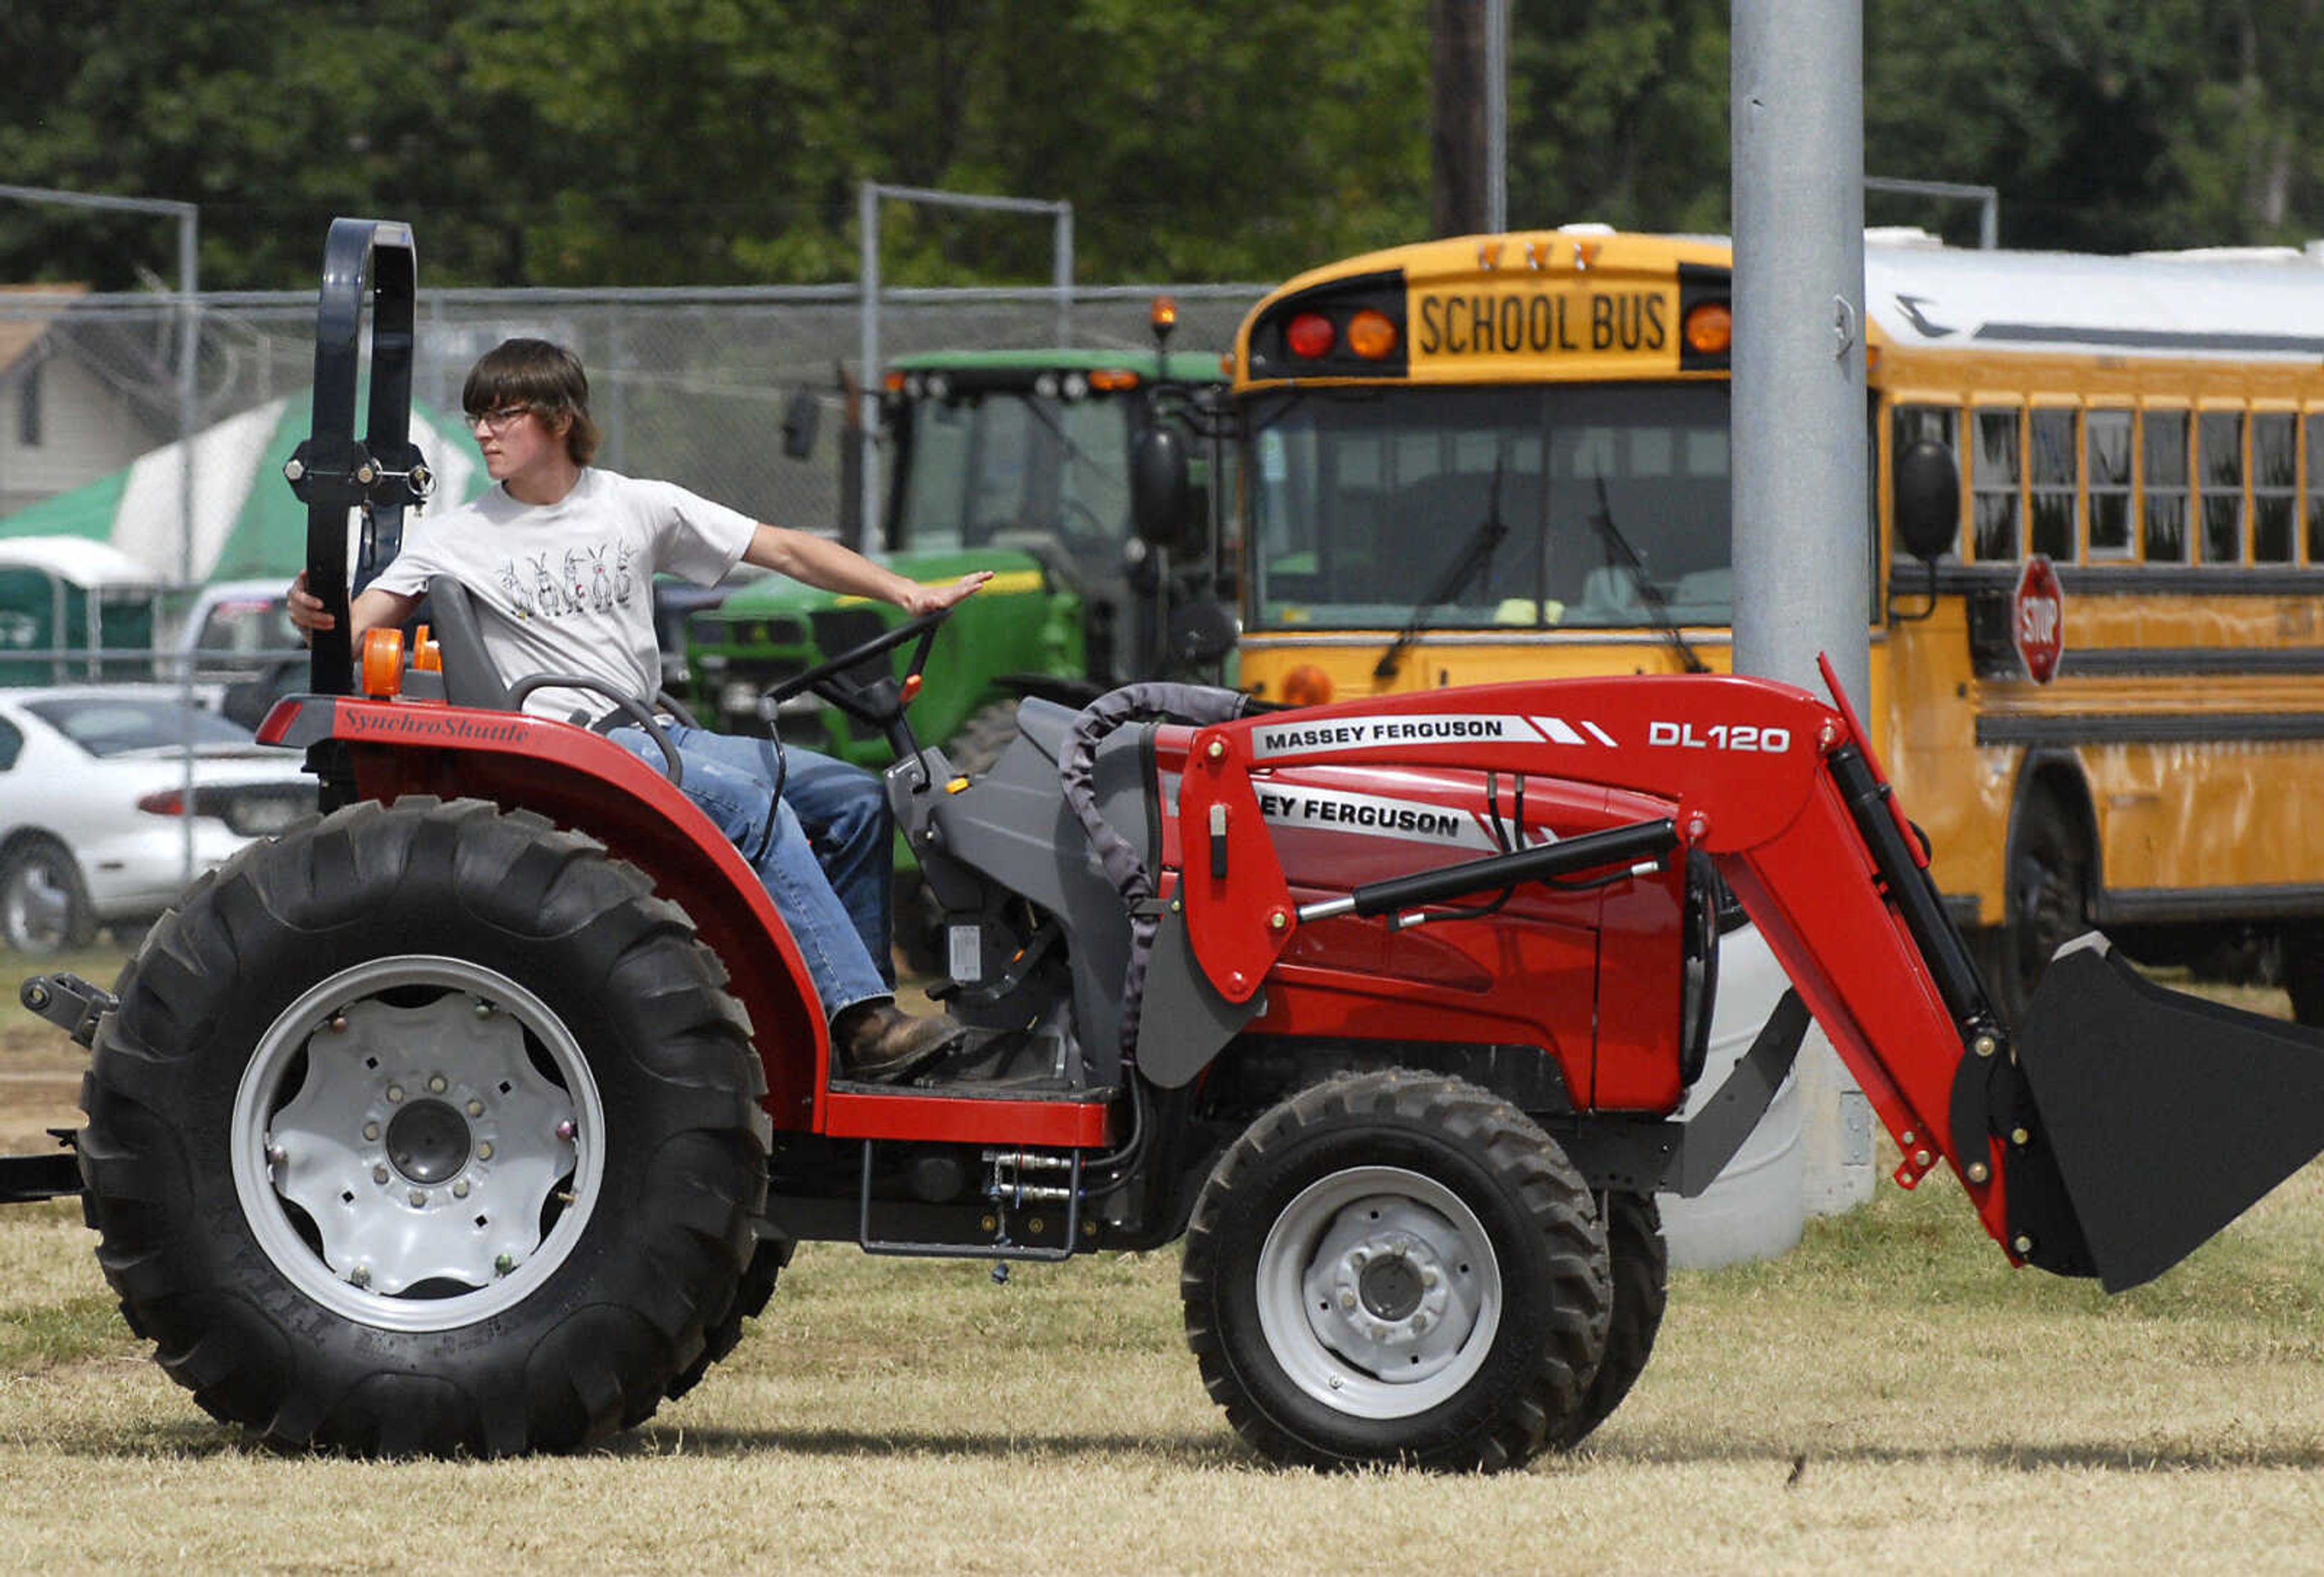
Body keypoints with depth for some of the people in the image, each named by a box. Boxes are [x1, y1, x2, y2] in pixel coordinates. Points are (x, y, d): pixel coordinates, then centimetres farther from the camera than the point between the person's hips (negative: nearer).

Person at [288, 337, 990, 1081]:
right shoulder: (457, 538, 2)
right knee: (754, 807, -28)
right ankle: (860, 1018, -32)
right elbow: (357, 630, -5)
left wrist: (907, 593, -1)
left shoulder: (638, 508, 9)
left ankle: (860, 1007, 2)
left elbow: (784, 550, 9)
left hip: (657, 737, 6)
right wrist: (315, 614, -30)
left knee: (856, 800, -4)